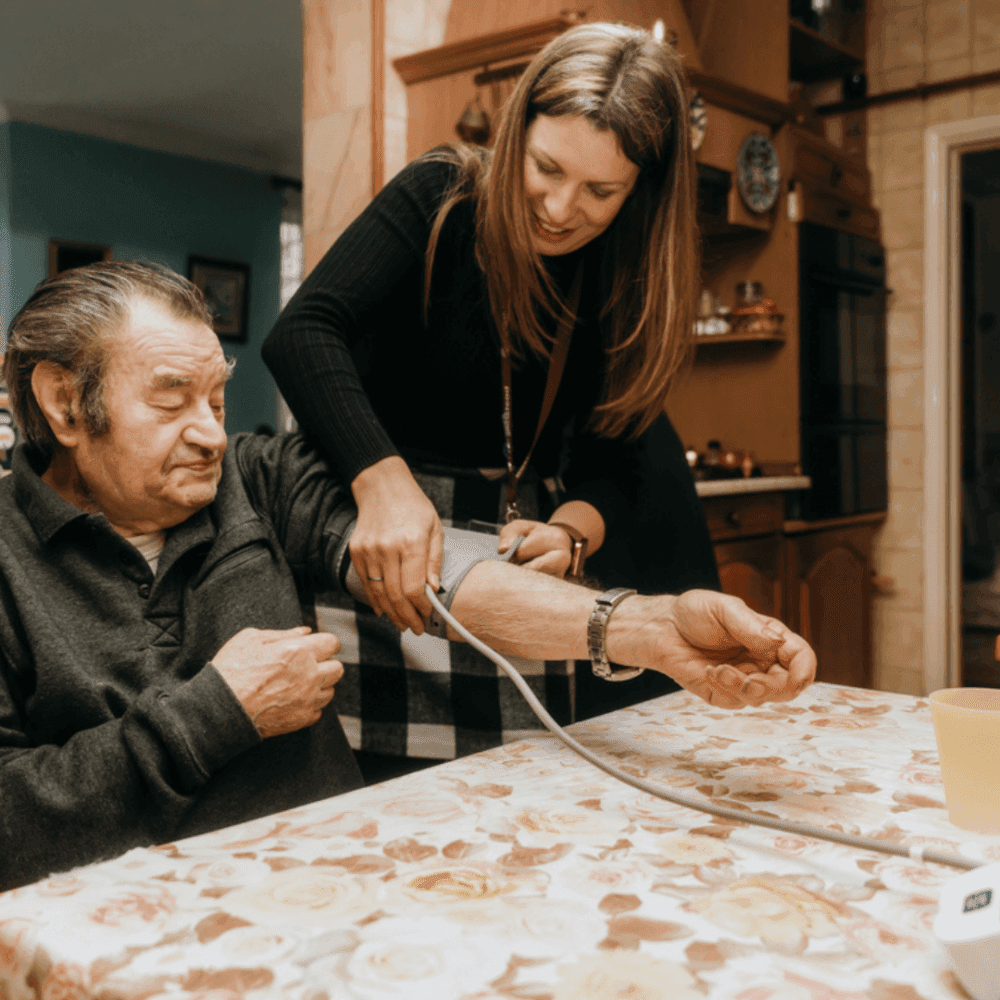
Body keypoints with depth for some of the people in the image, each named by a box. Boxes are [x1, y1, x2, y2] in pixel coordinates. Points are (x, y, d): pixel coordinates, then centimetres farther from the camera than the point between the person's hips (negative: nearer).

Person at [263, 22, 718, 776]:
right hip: (384, 532, -3)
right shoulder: (442, 199, -9)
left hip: (522, 536, 3)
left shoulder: (630, 283, 1)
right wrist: (384, 482, -35)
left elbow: (614, 458, -2)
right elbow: (303, 333, -21)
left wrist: (570, 531, -24)